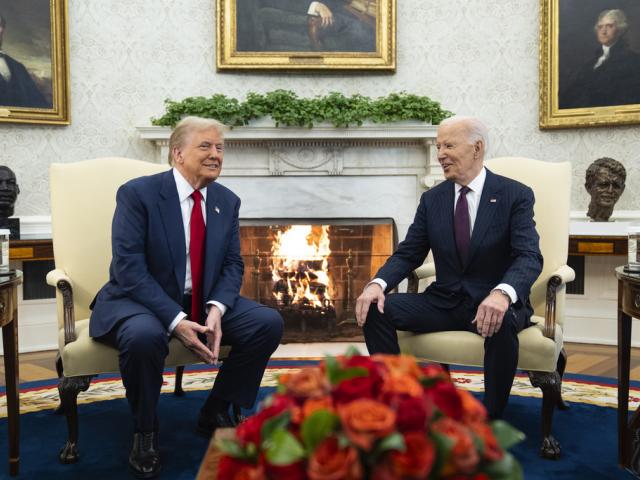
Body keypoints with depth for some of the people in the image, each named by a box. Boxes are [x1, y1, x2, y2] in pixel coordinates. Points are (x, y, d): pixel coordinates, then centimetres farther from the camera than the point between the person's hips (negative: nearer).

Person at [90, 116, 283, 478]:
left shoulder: (227, 201, 4)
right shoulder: (138, 193, -14)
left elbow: (233, 265, 3)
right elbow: (129, 268, -20)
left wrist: (216, 309, -19)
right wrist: (175, 320, -30)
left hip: (204, 303, 5)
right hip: (141, 300, -5)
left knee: (269, 323, -14)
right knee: (144, 336, -38)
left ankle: (216, 411, 6)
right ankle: (145, 430, -8)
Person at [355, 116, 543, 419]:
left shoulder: (515, 195, -6)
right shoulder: (432, 199, 6)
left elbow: (529, 257, -18)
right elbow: (408, 254, 5)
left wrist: (502, 293, -40)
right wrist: (378, 283, -17)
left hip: (493, 303, -3)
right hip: (444, 301, 4)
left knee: (502, 322, -38)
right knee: (375, 309, -16)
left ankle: (490, 420, -18)